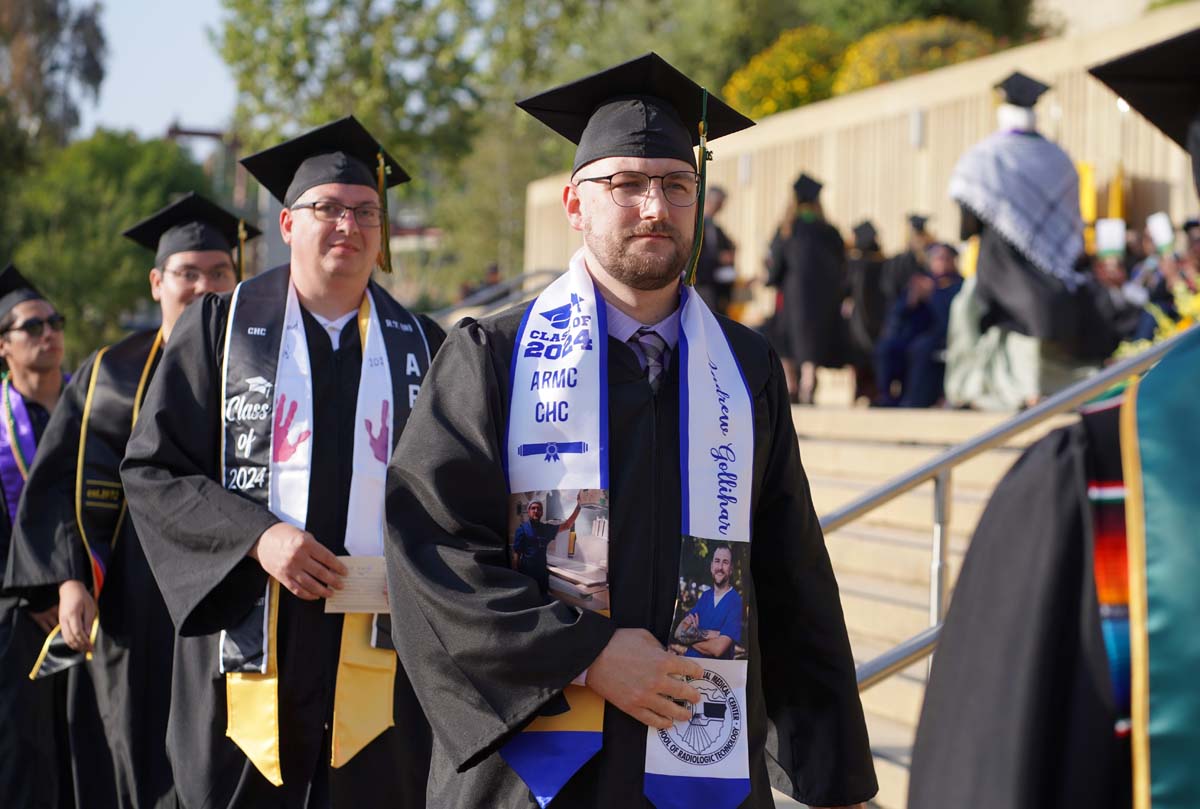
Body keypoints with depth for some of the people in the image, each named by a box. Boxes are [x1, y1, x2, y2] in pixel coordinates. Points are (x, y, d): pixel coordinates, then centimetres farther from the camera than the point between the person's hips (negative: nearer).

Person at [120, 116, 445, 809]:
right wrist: (256, 536, -13)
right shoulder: (220, 328, 6)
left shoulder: (420, 346, 12)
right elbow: (153, 471, 1)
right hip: (254, 642, -1)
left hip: (381, 643, 1)